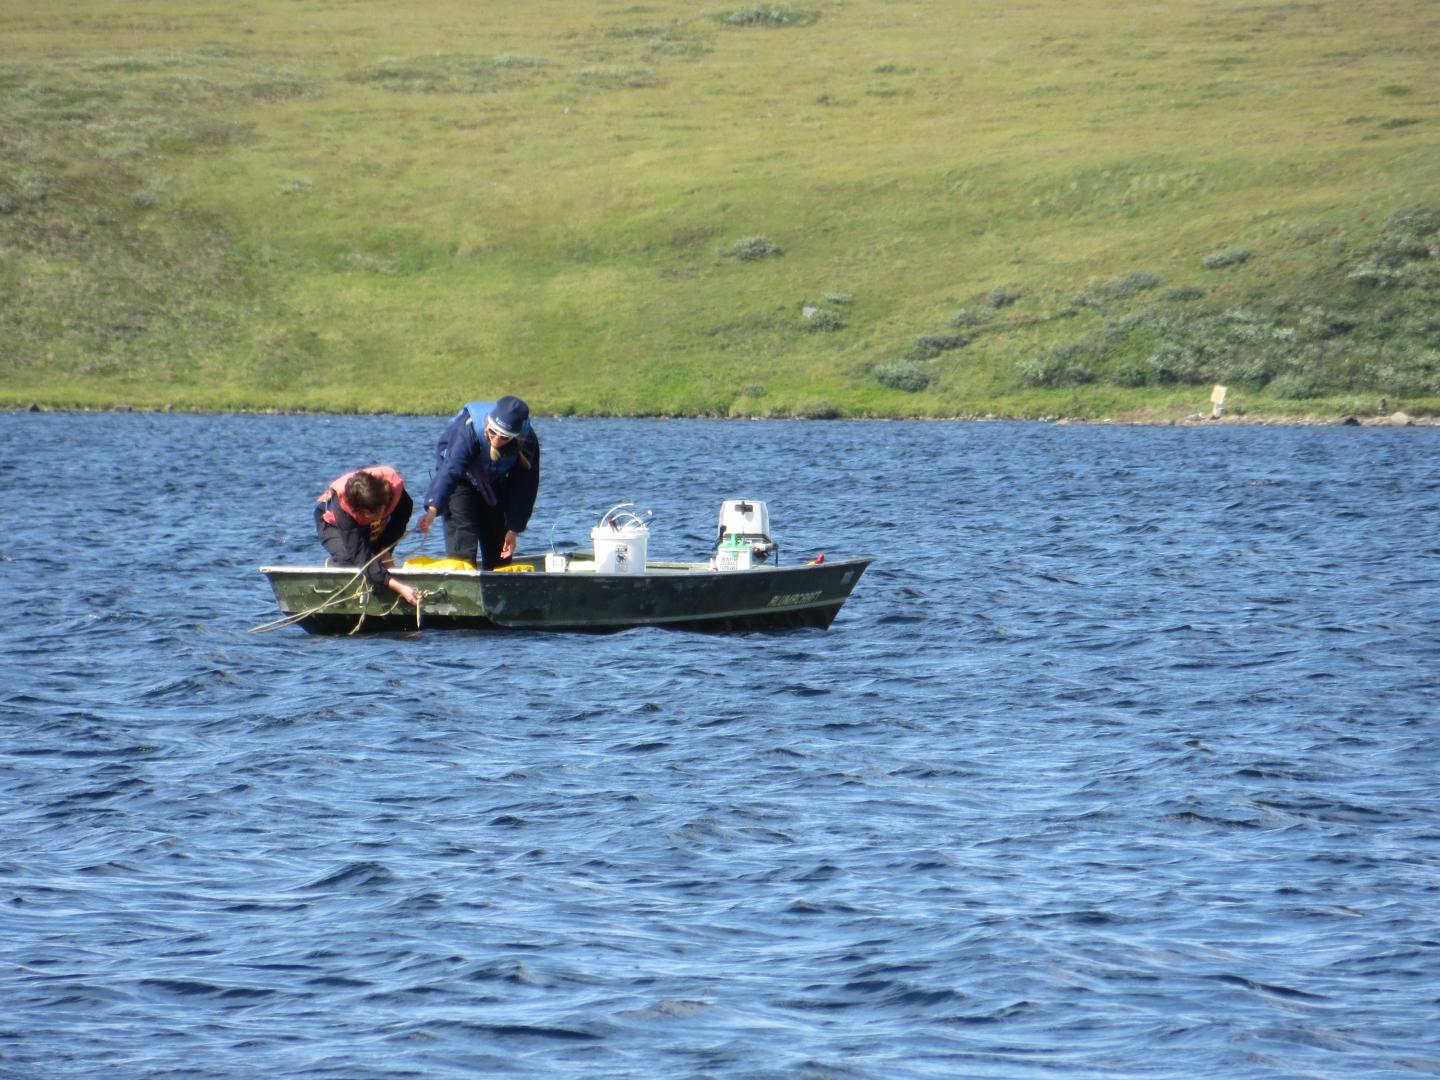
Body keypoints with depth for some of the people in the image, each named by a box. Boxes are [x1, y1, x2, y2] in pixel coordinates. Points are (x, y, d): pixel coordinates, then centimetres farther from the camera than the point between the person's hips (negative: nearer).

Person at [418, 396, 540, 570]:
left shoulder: (528, 443, -28)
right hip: (463, 482, -3)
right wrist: (433, 508, -59)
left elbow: (524, 490, -18)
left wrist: (513, 530, -17)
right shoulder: (470, 429, -39)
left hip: (494, 485, 3)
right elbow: (451, 470, -47)